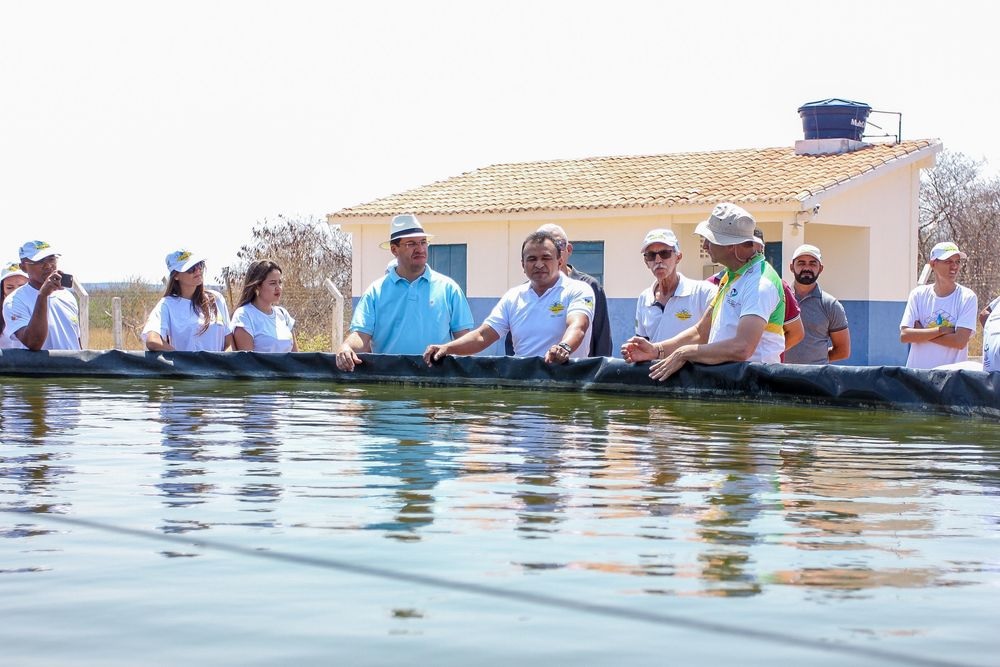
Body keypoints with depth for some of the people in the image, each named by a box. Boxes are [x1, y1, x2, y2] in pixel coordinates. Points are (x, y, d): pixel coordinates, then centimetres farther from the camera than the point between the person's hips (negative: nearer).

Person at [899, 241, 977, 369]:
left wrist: (921, 333, -8)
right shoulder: (918, 294, 3)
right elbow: (904, 336, -6)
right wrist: (942, 330, -13)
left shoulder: (967, 297, -3)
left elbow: (960, 341, -13)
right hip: (917, 371, 2)